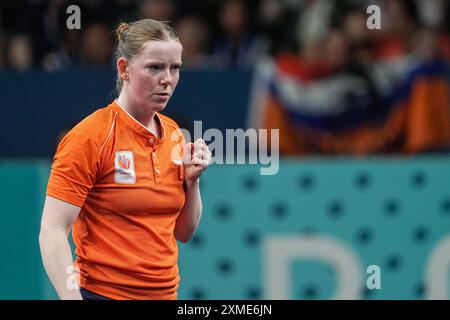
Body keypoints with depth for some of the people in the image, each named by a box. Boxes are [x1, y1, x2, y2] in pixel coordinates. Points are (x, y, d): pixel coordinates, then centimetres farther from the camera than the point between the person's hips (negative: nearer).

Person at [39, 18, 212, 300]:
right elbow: (52, 232, -16)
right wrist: (72, 297, -26)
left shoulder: (174, 134, 7)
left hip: (166, 292, 6)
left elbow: (183, 233, 13)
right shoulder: (90, 136, -12)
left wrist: (192, 179, -3)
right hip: (104, 292, -6)